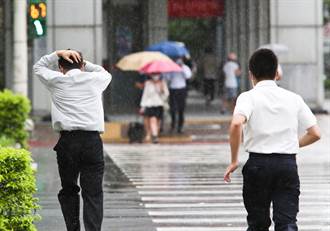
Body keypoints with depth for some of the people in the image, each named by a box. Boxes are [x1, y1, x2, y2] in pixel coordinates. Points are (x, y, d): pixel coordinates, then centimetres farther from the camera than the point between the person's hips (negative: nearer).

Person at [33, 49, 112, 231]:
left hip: (67, 141, 0)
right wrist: (84, 62, 28)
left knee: (68, 190, 14)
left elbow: (38, 67, 27)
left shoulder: (57, 81, 7)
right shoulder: (94, 79, 9)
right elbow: (106, 73, 34)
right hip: (92, 141, 0)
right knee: (93, 193, -2)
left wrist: (58, 54, 17)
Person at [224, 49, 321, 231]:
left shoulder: (248, 97, -3)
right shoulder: (293, 98, 8)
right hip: (288, 163, 2)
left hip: (258, 163, -1)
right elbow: (315, 133, 8)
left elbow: (237, 124, -23)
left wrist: (234, 160, -13)